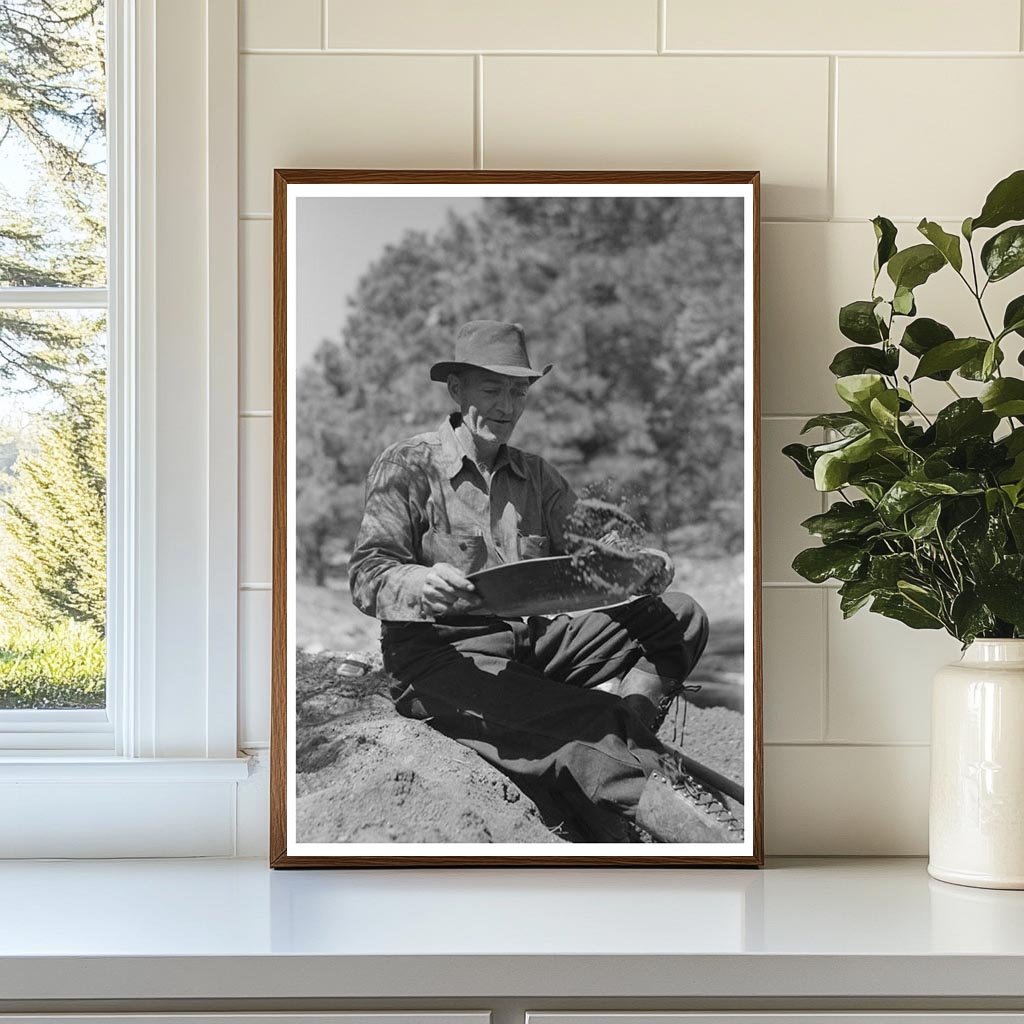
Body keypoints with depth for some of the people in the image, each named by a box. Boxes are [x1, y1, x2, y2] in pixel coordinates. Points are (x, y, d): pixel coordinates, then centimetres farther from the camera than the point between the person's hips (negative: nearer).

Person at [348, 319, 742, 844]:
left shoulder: (536, 475, 20)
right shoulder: (407, 466, 2)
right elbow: (368, 573, -8)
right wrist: (420, 584, -31)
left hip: (536, 639, 6)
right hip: (442, 656, -6)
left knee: (680, 616, -10)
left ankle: (620, 726, -29)